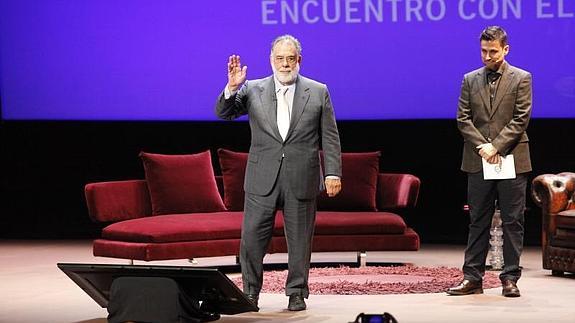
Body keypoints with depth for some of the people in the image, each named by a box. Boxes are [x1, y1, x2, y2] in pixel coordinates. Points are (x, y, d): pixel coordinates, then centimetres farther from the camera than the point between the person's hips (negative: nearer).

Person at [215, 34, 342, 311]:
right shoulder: (253, 90, 6)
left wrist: (332, 173, -3)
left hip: (301, 181, 0)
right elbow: (223, 113, -2)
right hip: (262, 180, 0)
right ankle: (250, 293, 12)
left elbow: (330, 138, 5)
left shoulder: (318, 92, 5)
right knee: (252, 238, 0)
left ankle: (297, 294, 16)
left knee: (299, 241, 5)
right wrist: (231, 88, -20)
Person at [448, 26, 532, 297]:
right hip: (479, 161, 2)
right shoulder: (470, 80, 10)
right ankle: (472, 278, 7)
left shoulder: (521, 79, 1)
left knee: (513, 222, 1)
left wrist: (496, 147, -13)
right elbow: (463, 119, 5)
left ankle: (510, 278, 6)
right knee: (478, 222, 5)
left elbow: (520, 119, -6)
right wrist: (482, 146, -8)